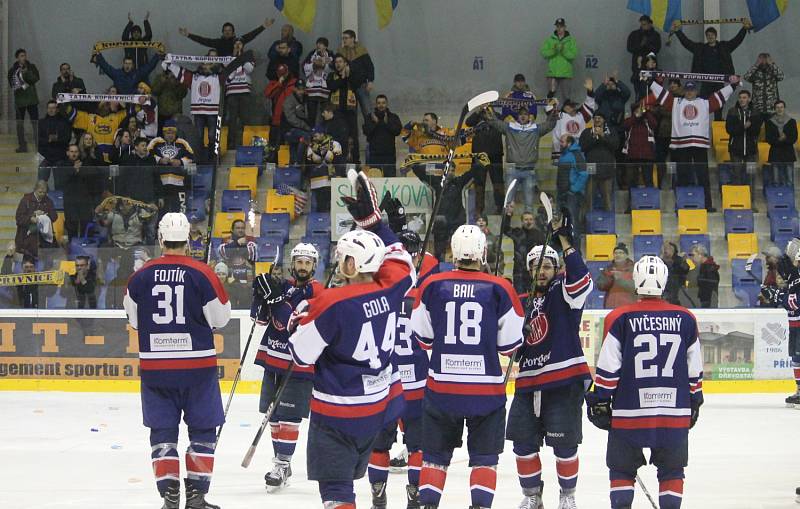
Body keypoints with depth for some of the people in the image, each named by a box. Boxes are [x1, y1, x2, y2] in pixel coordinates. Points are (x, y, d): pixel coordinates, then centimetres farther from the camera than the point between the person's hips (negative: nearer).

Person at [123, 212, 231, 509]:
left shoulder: (142, 276, -1)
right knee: (202, 429, 10)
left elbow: (134, 320, 10)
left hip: (154, 365, 2)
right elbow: (220, 318, -2)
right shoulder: (203, 275, -9)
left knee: (163, 429, 10)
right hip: (197, 363, -2)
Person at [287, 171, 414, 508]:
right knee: (347, 472, 22)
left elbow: (303, 354, -14)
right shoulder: (389, 290, -6)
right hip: (381, 403, 7)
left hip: (339, 410, -7)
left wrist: (300, 322, 3)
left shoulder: (330, 304, -22)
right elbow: (400, 261, 18)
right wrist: (371, 219, 19)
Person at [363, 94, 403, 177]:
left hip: (389, 153, 0)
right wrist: (375, 122, -12)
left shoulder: (393, 117, 9)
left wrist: (387, 123, -12)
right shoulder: (370, 117, 9)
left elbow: (397, 131, -5)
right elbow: (366, 131, -3)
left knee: (390, 175, -2)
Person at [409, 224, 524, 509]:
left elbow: (423, 338, 5)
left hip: (441, 386, 1)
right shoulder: (499, 289, -8)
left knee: (436, 453, 14)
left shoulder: (433, 286, -4)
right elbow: (509, 345, -1)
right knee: (484, 456, 10)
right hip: (486, 388, -1)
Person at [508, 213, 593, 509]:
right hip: (529, 382, 6)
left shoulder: (562, 293, -1)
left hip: (564, 381, -6)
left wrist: (565, 241, -29)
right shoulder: (524, 302, 16)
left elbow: (580, 281, -24)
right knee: (524, 441, 3)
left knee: (564, 444, -2)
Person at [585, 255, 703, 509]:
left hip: (630, 411, -2)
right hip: (676, 412, 2)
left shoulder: (619, 319, -6)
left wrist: (600, 401, 5)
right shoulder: (686, 319, 3)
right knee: (672, 469, 13)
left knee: (622, 469, 11)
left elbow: (608, 369, -5)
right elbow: (695, 369, 11)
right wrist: (694, 402, 23)